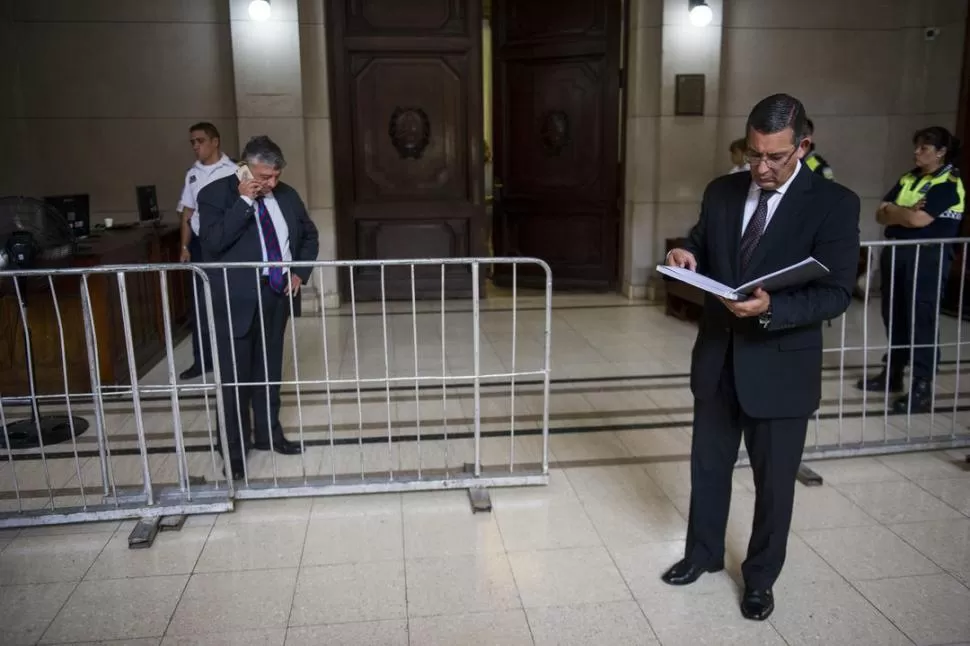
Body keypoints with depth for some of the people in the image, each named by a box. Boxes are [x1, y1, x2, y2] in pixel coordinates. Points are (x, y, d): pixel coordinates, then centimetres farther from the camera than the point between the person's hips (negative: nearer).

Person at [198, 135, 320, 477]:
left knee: (270, 370, 16)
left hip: (277, 294, 5)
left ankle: (268, 433, 31)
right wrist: (244, 202, -23)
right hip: (236, 299, -5)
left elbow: (309, 235, 18)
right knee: (235, 376, 0)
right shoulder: (215, 194, -8)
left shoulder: (286, 195, 7)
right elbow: (212, 242, -22)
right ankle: (234, 449, 11)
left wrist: (299, 272, 5)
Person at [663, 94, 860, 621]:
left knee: (774, 480, 12)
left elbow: (835, 293, -16)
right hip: (717, 358, 4)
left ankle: (760, 577, 34)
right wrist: (686, 257, -12)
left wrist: (771, 309, -32)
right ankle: (703, 552, 41)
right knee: (708, 465, 18)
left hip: (780, 366, -4)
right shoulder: (721, 192, 2)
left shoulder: (834, 204, -12)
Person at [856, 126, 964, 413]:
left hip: (928, 258, -7)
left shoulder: (949, 183, -8)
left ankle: (922, 389, -1)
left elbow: (919, 220, -19)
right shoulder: (908, 178, 14)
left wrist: (893, 211, -1)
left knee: (921, 321, -6)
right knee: (893, 317, 12)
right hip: (895, 253, 7)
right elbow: (881, 215, 6)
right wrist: (907, 212, -12)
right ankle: (892, 374, 25)